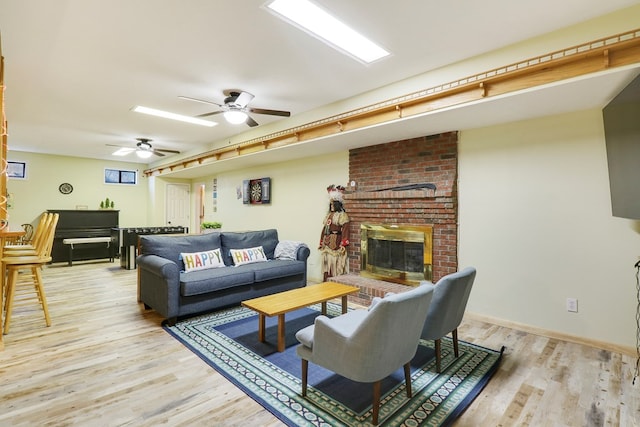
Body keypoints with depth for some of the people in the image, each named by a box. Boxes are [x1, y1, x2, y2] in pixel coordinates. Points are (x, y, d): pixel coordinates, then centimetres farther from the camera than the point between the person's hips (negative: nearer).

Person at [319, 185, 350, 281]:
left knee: (335, 263, -5)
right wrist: (321, 242, 15)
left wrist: (343, 245, -20)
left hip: (336, 242, -7)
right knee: (326, 263, 11)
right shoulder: (329, 214, 15)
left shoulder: (342, 215, -8)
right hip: (327, 242, 7)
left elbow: (345, 230, -14)